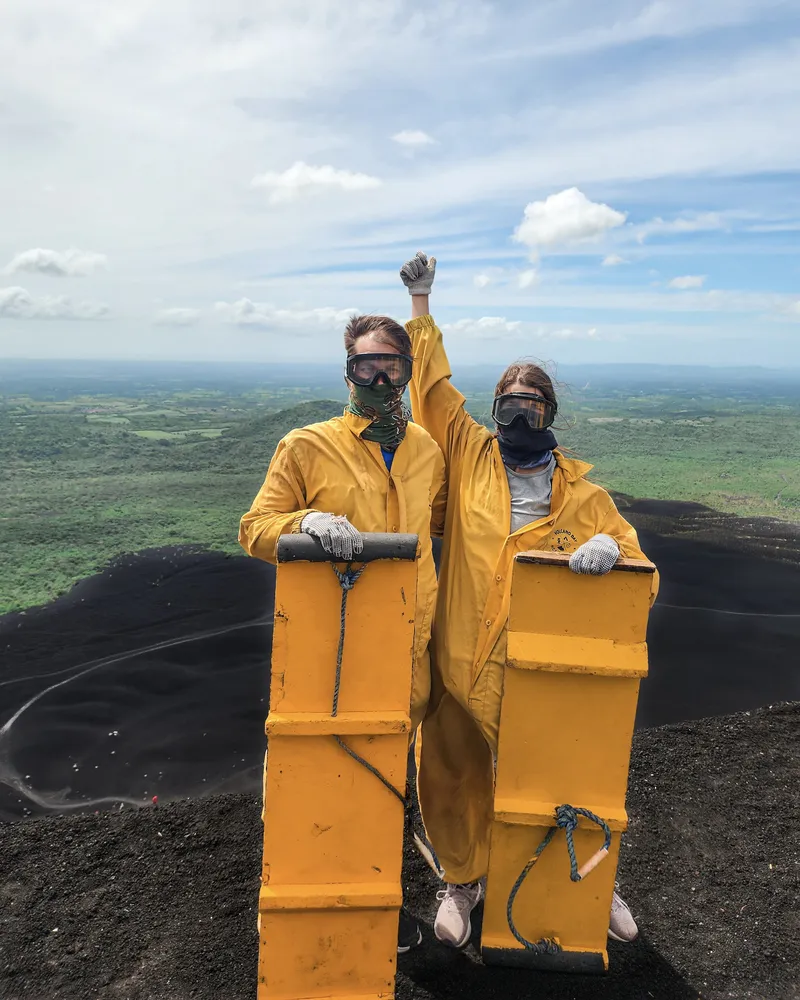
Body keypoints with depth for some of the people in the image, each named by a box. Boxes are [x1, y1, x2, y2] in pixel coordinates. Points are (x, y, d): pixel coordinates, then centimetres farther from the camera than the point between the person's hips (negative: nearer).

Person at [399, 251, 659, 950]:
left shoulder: (581, 493, 1)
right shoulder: (469, 455, 2)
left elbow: (635, 566, -1)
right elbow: (433, 384, 4)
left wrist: (609, 549, -24)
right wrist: (421, 303, 5)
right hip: (460, 661, 1)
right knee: (451, 776, 13)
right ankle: (464, 880, 40)